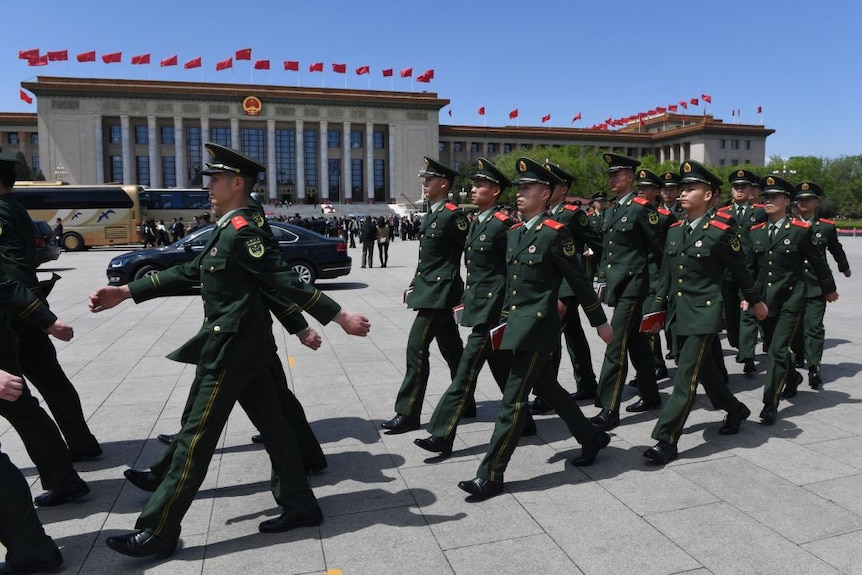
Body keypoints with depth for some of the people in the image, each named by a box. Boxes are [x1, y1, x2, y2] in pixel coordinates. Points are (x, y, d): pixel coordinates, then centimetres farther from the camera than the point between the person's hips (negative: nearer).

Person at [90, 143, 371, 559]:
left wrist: (340, 317, -25)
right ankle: (299, 506, 23)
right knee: (272, 425, 13)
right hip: (244, 345, 10)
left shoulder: (241, 231, -17)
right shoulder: (229, 231, 14)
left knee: (196, 438, 1)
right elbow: (188, 274, 17)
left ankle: (157, 532, 15)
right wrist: (126, 292, 17)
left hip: (230, 348, -10)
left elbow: (287, 282, -21)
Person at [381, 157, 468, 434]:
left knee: (416, 347, -10)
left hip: (439, 292, -10)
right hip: (430, 290, 10)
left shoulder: (453, 215, -13)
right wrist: (416, 282, 15)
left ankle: (408, 414, -3)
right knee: (452, 349, 16)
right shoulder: (431, 214, 15)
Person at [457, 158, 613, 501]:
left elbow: (579, 282, -7)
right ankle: (592, 438, 40)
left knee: (513, 400, -6)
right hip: (518, 324, 9)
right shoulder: (514, 232, 11)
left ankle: (491, 476, 3)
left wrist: (600, 322, -1)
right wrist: (506, 318, 18)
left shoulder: (555, 233, -12)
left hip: (537, 327, -9)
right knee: (547, 389, 20)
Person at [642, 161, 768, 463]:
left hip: (704, 314, -7)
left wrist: (757, 302, 12)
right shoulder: (674, 230, 8)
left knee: (685, 378, -8)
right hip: (680, 313, 7)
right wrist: (657, 310, 11)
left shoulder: (720, 231, -10)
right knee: (703, 370, 20)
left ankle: (667, 440, -5)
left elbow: (740, 271, 1)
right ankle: (735, 410, 44)